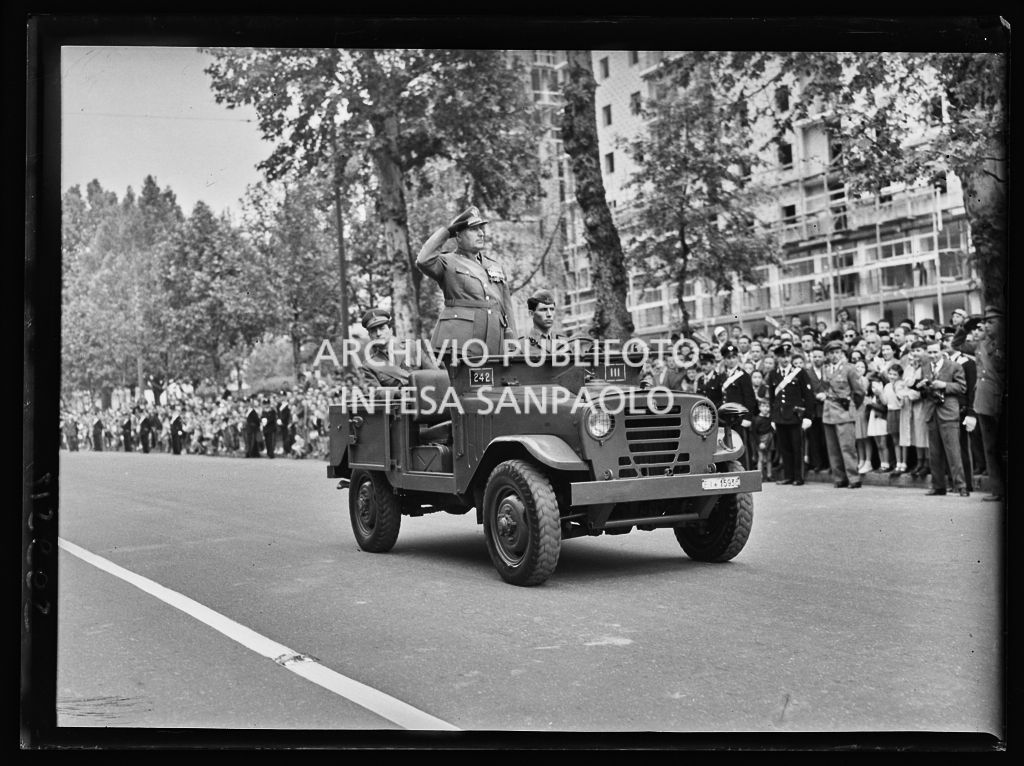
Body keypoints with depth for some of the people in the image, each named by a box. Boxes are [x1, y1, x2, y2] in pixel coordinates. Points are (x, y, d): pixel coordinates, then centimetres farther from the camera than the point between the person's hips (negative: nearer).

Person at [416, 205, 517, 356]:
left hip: (493, 343, 5)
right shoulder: (448, 263, 6)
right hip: (457, 340, -4)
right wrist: (447, 231, -5)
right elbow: (423, 261, -17)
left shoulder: (495, 265, 21)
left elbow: (507, 309, 21)